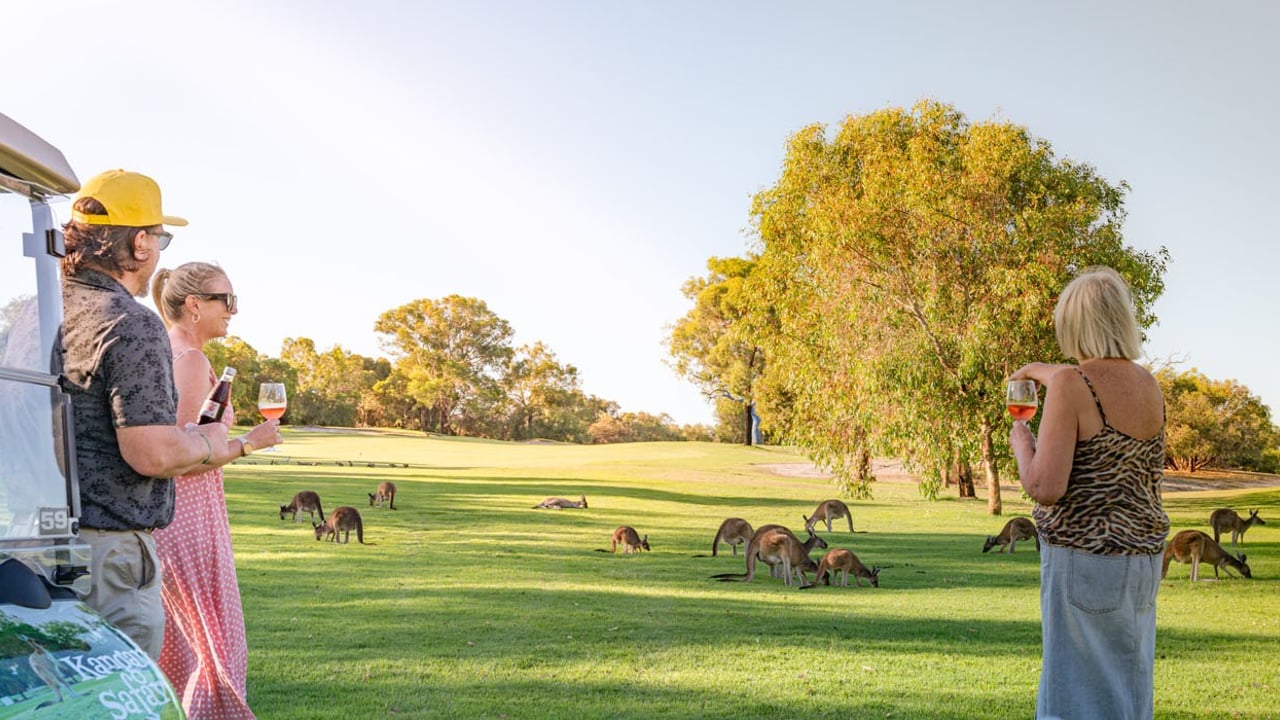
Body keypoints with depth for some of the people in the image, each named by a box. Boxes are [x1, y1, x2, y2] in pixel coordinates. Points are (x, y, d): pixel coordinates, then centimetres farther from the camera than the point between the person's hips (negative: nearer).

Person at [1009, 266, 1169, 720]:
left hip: (1083, 560, -7)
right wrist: (1042, 371, 41)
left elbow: (1045, 489, -21)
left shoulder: (1071, 384, -17)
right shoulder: (1149, 385, 5)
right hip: (1143, 558, 7)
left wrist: (1020, 441, -3)